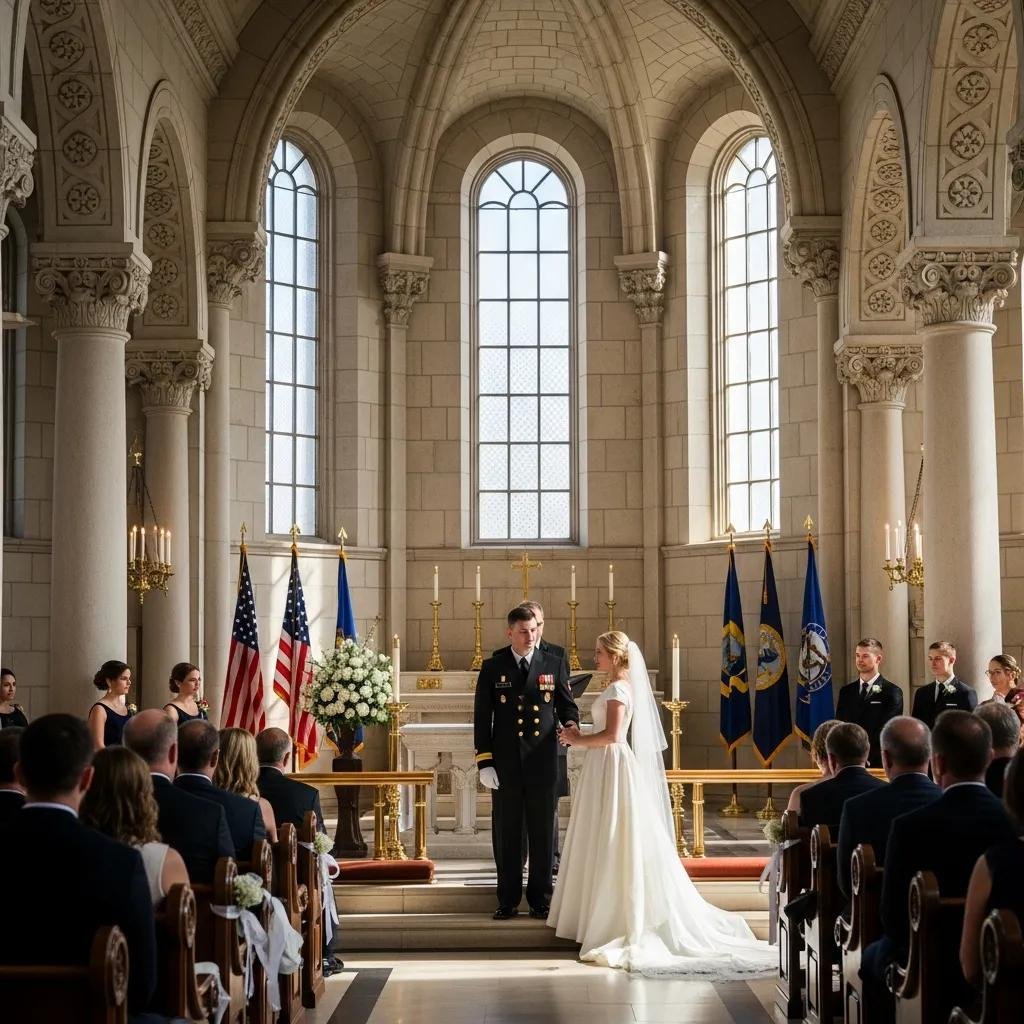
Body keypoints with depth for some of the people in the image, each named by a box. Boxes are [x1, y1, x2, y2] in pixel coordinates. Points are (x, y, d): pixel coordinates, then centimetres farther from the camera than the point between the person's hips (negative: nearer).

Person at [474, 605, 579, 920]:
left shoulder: (554, 665, 5)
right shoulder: (492, 668, 3)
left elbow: (567, 704, 9)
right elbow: (482, 717, 2)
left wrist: (570, 725, -16)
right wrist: (484, 762, -4)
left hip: (542, 762, 0)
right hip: (505, 763, 0)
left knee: (542, 833, 5)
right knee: (507, 834, 5)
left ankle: (540, 900, 15)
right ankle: (508, 901, 14)